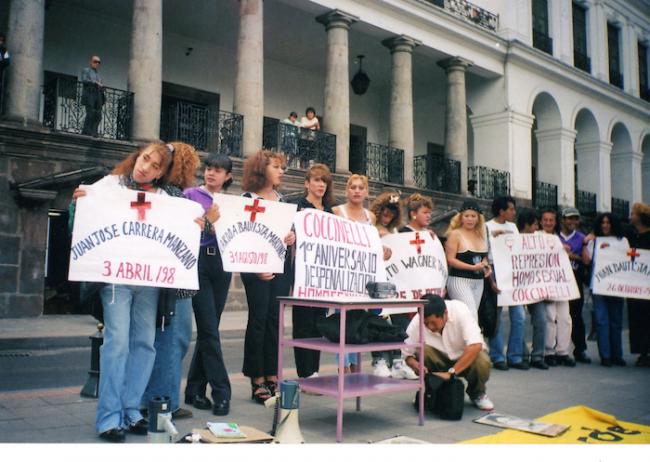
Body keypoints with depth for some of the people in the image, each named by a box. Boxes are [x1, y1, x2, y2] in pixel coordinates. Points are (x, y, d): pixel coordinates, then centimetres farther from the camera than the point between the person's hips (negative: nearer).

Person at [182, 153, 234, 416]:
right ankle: (220, 391, -1)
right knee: (209, 330, -7)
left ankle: (195, 390, 19)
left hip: (222, 264, 4)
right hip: (199, 262, -4)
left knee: (209, 329, 9)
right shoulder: (191, 195, 3)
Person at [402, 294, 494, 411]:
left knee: (482, 363, -34)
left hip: (466, 357, -1)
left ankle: (477, 394, 0)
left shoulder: (460, 311, -30)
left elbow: (476, 345, -38)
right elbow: (407, 355, -13)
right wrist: (415, 364, -37)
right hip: (440, 359, 1)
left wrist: (451, 372, -42)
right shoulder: (417, 322, -24)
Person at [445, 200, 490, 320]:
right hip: (460, 280, -7)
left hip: (478, 282, 7)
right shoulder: (455, 234, -6)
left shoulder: (480, 234, 14)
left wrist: (486, 265, 5)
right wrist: (473, 267, -18)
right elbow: (450, 259, -12)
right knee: (471, 317, -15)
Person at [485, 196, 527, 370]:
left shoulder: (513, 227, 16)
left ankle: (515, 357, 13)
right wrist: (491, 280, -16)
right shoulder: (487, 227, -3)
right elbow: (483, 256, -8)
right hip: (496, 274, -6)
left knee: (519, 315, 3)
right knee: (496, 317, -1)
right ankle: (497, 357, 8)